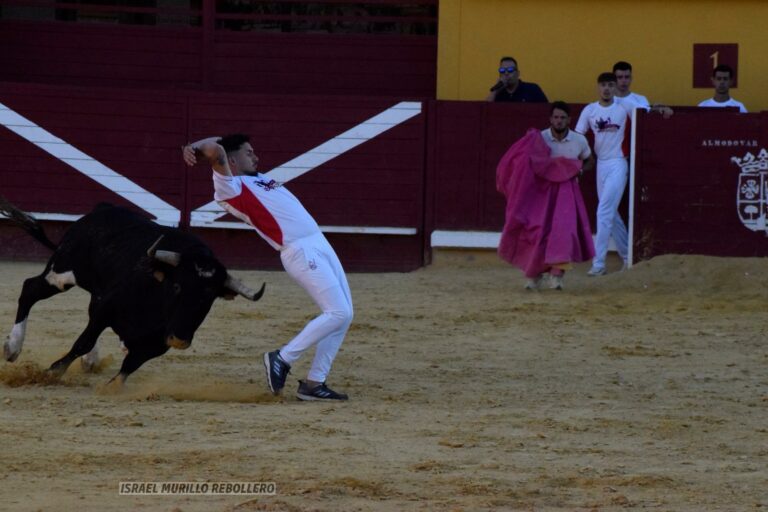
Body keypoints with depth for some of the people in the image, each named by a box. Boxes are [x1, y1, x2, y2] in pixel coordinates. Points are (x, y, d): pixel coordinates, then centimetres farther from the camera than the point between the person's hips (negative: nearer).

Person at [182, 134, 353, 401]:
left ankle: (314, 384, 9)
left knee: (343, 315, 7)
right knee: (338, 313, -17)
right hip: (300, 251, -9)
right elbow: (215, 150, -21)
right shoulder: (230, 188, -5)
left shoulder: (256, 179, 20)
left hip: (319, 246, 9)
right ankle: (282, 359, -9)